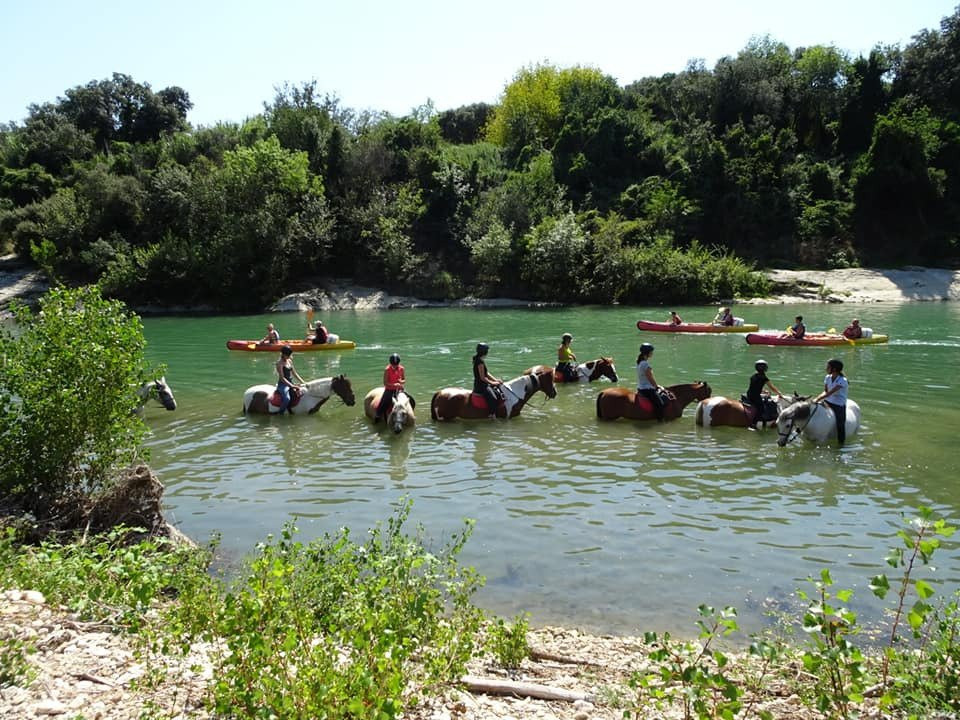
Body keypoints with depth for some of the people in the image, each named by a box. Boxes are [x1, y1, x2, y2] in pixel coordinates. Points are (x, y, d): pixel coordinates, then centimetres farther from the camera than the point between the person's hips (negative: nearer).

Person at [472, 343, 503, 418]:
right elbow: (482, 378, -21)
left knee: (498, 392, 18)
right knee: (493, 399, -24)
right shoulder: (480, 362, -20)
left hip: (483, 384, 11)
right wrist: (493, 383, -11)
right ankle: (492, 415, -24)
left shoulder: (479, 360, 11)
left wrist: (496, 380, 6)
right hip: (481, 385, -11)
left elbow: (487, 373, 16)